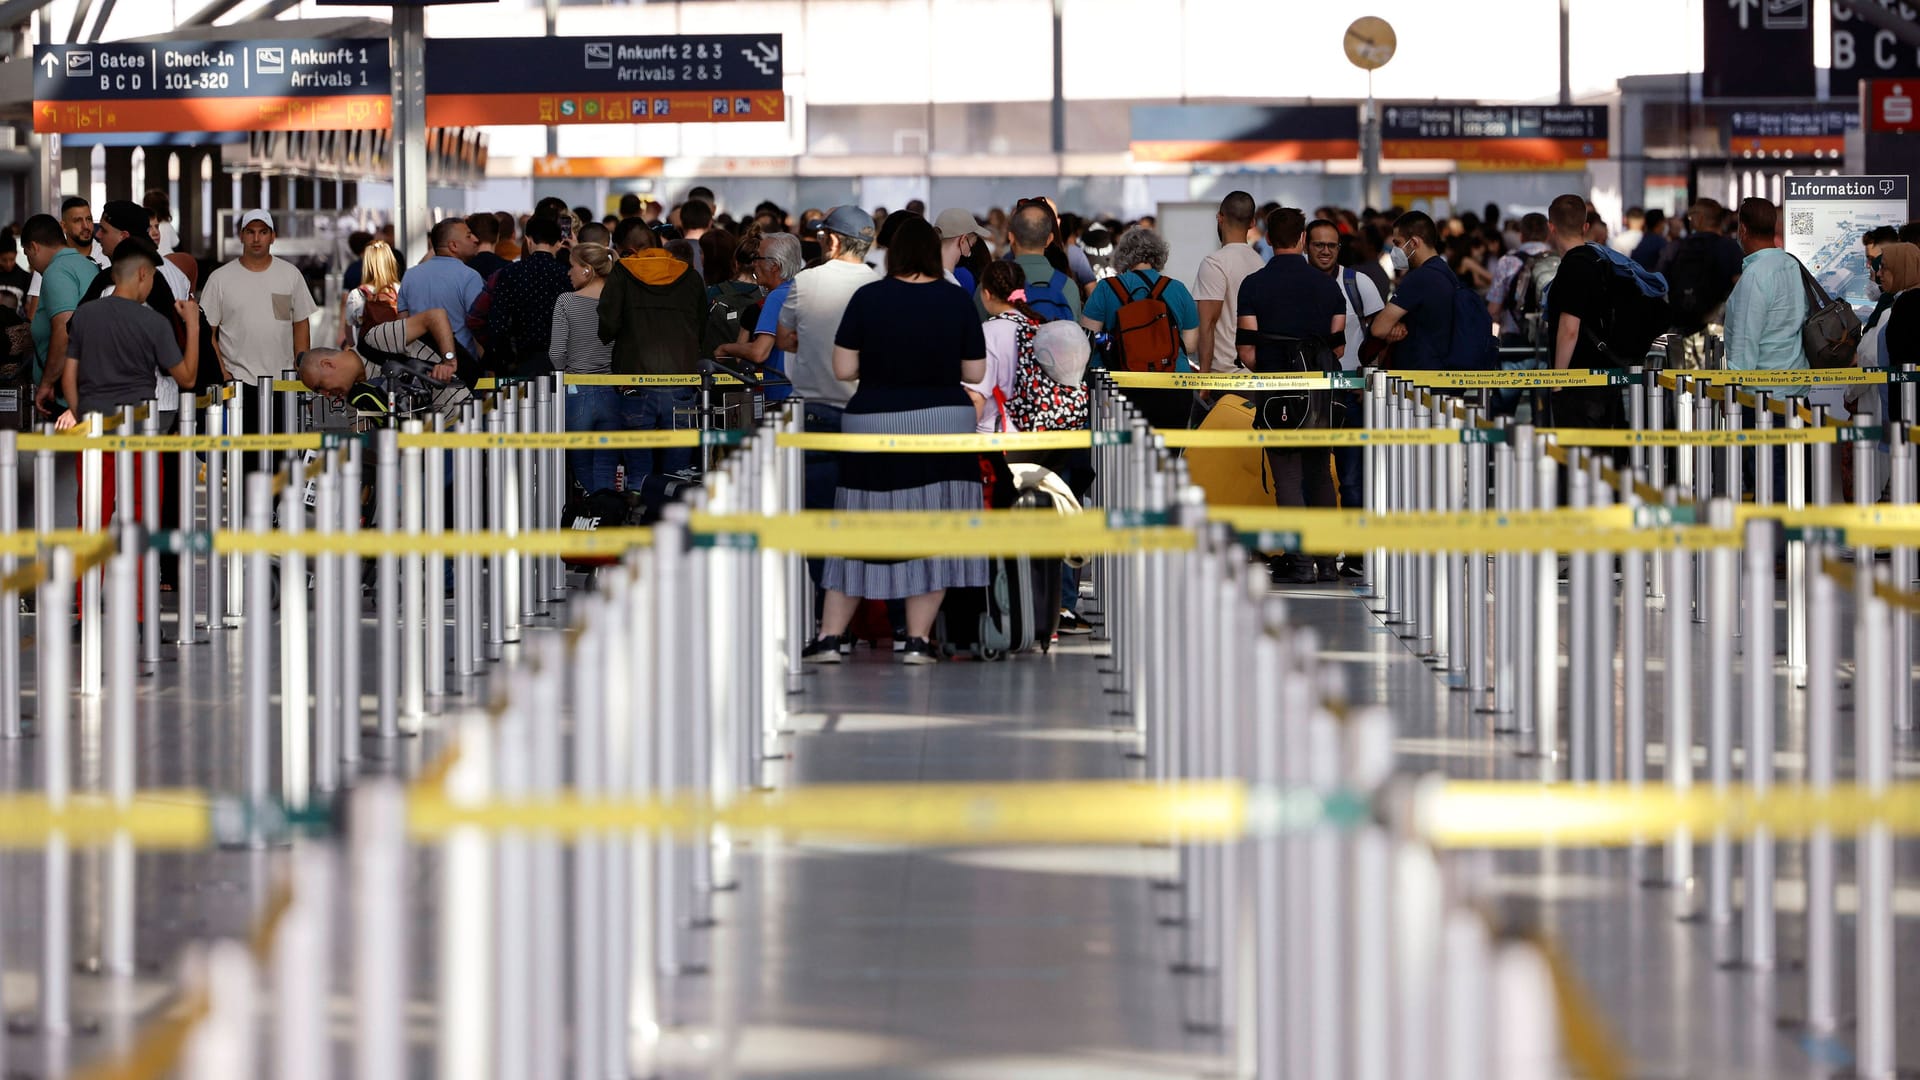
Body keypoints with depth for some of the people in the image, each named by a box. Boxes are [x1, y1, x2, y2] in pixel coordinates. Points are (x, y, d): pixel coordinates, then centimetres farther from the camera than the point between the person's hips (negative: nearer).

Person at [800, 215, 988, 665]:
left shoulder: (867, 298, -5)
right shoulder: (957, 300, -1)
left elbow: (843, 370, -4)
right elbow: (975, 373, 3)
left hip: (874, 425, 0)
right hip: (943, 425, 0)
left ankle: (829, 638, 6)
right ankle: (917, 640, 3)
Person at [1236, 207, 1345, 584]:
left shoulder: (1254, 285, -6)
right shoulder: (1327, 284, 3)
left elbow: (1247, 351, -8)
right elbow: (1339, 346, 5)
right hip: (1320, 391, 3)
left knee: (1288, 475, -1)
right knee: (1320, 473, 15)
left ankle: (1300, 562, -6)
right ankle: (1327, 560, 15)